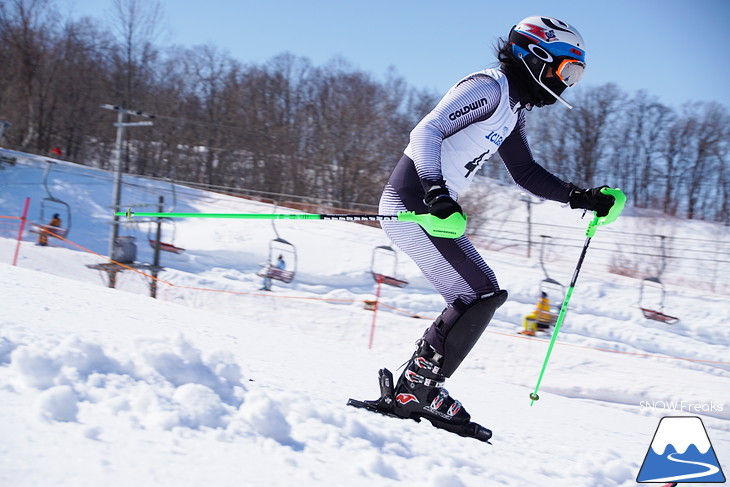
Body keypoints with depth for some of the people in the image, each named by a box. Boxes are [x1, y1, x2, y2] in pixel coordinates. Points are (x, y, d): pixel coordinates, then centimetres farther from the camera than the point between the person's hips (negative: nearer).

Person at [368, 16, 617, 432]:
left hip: (432, 207, 10)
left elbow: (527, 173, 25)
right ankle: (416, 392, -9)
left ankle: (413, 391, 9)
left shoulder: (514, 111, 17)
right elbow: (427, 132, -23)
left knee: (482, 297, 9)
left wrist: (580, 197, 14)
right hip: (411, 203, -10)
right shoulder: (489, 88, -13)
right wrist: (436, 193, -37)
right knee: (481, 294, -13)